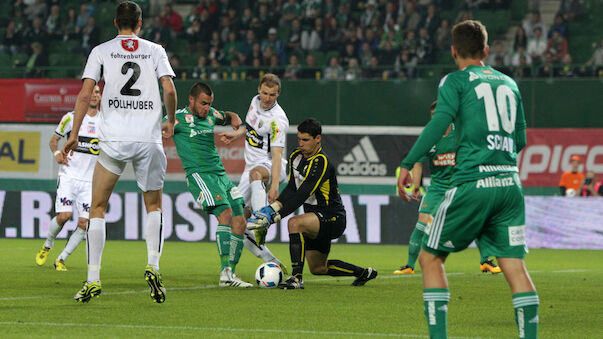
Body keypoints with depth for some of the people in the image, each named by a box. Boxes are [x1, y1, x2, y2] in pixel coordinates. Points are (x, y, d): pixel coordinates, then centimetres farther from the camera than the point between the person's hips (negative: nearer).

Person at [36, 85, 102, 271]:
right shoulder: (71, 117, 1)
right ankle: (47, 245, 11)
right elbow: (54, 139, 9)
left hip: (89, 181, 3)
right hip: (69, 175, -3)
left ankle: (61, 259, 5)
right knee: (64, 215, -18)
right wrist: (57, 153, -11)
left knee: (84, 223, -8)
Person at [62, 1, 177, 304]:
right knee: (154, 205, 18)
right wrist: (170, 122, 18)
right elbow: (170, 91, 0)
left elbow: (85, 94, -1)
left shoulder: (101, 51, 7)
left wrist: (74, 135, 5)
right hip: (149, 139, 1)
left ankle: (93, 279, 0)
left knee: (97, 208, 9)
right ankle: (153, 267, -2)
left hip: (113, 141, -1)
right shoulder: (155, 51, 9)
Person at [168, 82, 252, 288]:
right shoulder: (178, 118, -2)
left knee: (240, 222, 0)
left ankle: (230, 274, 6)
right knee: (225, 212, -25)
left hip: (220, 175, 8)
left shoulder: (210, 115, 16)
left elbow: (227, 117, 37)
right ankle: (225, 273, -30)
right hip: (199, 175, -8)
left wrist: (234, 119, 14)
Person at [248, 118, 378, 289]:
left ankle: (297, 278, -34)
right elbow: (291, 189, 2)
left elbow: (301, 196, -30)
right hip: (316, 218, 9)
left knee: (294, 223, -34)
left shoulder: (321, 163, -24)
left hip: (333, 217, -9)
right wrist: (272, 207, -16)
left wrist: (274, 217, -34)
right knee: (318, 268, 18)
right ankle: (364, 273, 39)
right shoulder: (296, 156, 2)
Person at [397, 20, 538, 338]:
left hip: (473, 182, -5)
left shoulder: (456, 81, 4)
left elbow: (439, 123, -12)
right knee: (514, 265, 3)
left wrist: (407, 164, -14)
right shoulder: (509, 83, 19)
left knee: (430, 257, 7)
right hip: (510, 184, 5)